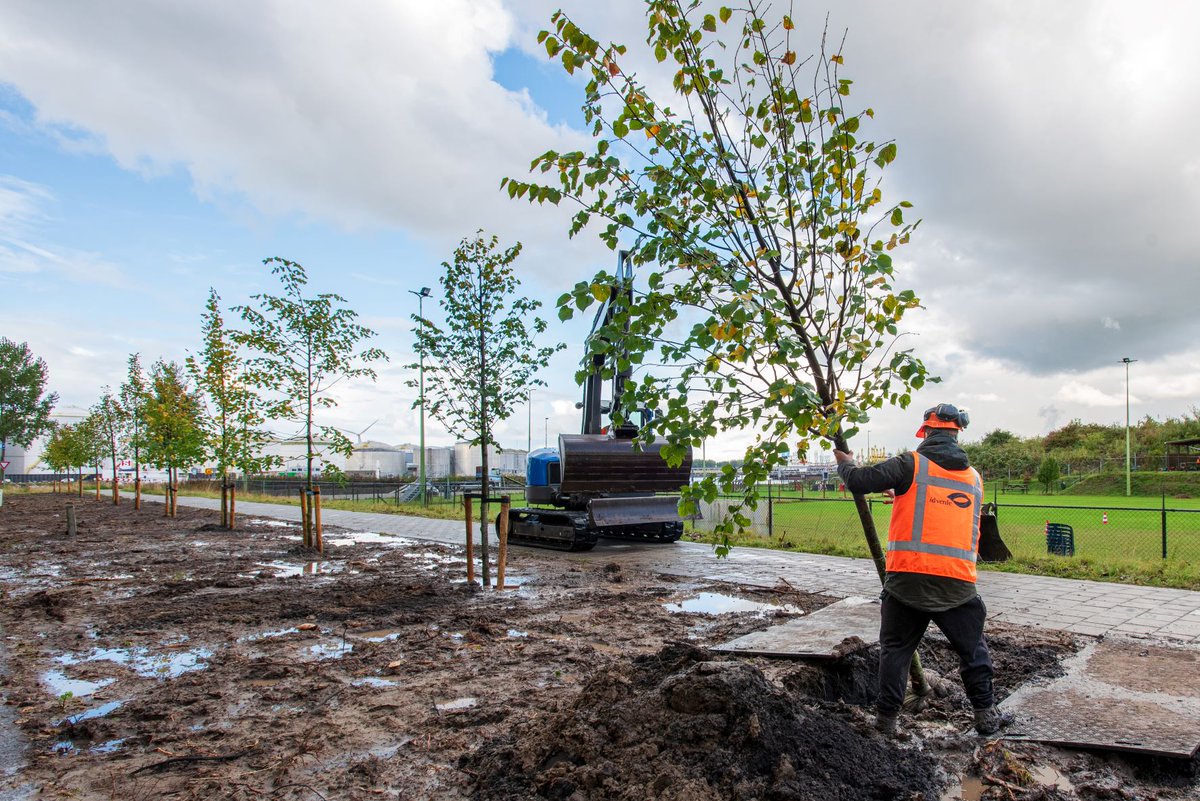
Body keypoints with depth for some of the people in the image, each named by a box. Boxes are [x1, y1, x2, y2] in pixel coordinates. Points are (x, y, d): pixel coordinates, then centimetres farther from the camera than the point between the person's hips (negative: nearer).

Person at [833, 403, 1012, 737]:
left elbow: (859, 481, -9)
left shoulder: (911, 464, -5)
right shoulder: (974, 478, 13)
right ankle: (986, 715, 30)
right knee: (973, 649, 21)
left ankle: (886, 718, 18)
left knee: (896, 649, 12)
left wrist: (846, 464, 13)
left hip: (908, 577, -3)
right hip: (958, 581, 3)